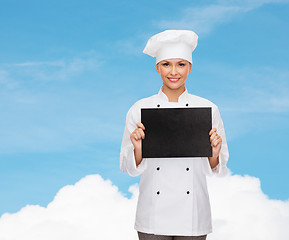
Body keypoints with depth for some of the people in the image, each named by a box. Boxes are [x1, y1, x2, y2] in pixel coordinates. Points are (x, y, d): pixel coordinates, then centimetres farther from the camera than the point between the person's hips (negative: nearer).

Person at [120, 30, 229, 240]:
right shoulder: (139, 110, 0)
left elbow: (215, 169, 5)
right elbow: (128, 167, 2)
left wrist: (214, 152, -14)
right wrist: (138, 148, -16)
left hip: (192, 216, 1)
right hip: (153, 213, 0)